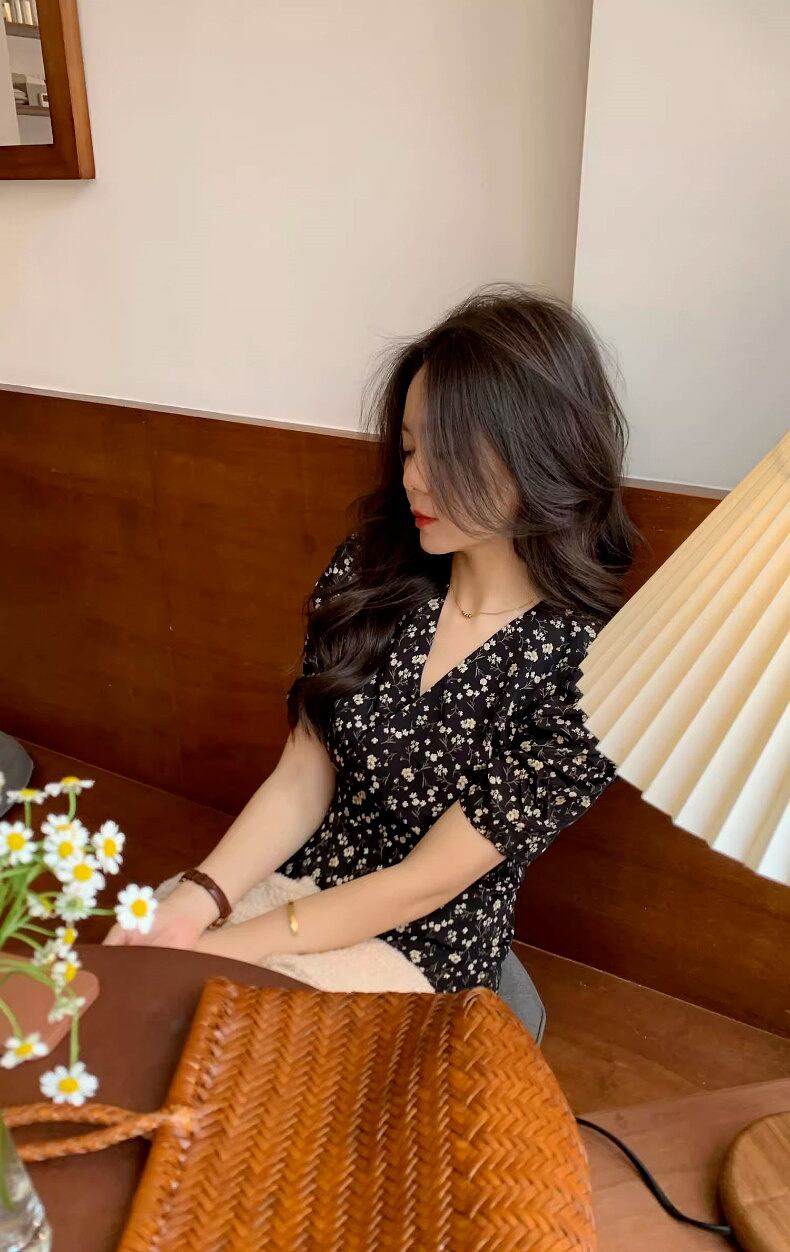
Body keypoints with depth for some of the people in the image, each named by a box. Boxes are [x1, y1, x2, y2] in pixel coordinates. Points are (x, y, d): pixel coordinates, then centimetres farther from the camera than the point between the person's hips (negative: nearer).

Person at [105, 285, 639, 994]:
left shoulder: (586, 669, -21)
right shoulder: (369, 572, -7)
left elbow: (425, 882, -18)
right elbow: (300, 782, -3)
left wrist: (216, 950, -20)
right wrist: (196, 902, -18)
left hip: (422, 950, -3)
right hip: (296, 889, 4)